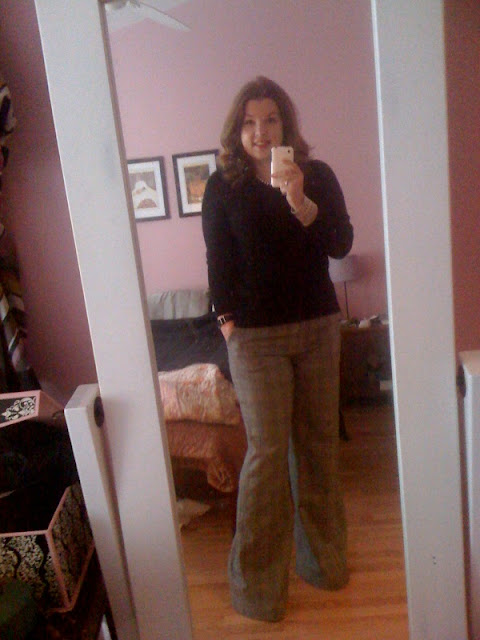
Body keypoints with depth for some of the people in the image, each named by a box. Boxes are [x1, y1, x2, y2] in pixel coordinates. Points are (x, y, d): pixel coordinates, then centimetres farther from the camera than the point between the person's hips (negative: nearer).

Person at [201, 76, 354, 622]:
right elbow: (218, 263, 0)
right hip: (256, 336, -2)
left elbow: (342, 244, -8)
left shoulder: (317, 176, 3)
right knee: (267, 451, -1)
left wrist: (300, 204, -23)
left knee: (319, 442, 12)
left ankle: (322, 556, 33)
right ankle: (257, 581, 15)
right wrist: (228, 325, -5)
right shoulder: (223, 187, -1)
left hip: (319, 328, 3)